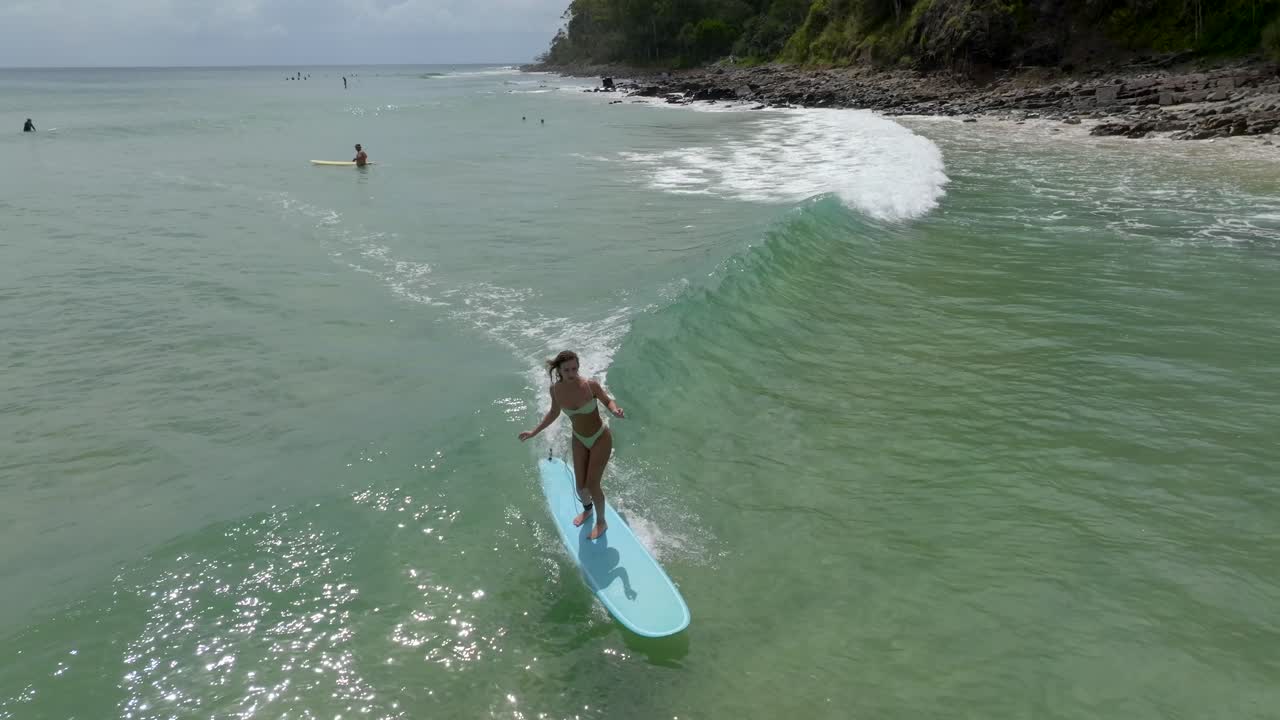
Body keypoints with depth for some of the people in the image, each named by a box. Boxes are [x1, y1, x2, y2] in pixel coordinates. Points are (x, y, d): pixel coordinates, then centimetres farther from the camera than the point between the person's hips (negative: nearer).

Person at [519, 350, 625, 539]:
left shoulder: (591, 385, -27)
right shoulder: (556, 390, -16)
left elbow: (608, 401, -9)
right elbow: (554, 413, 3)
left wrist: (615, 410, -32)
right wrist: (534, 432, 6)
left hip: (600, 438, -4)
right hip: (579, 440, 4)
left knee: (592, 485, -2)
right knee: (580, 486, 11)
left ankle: (601, 522, 24)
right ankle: (587, 509, 45)